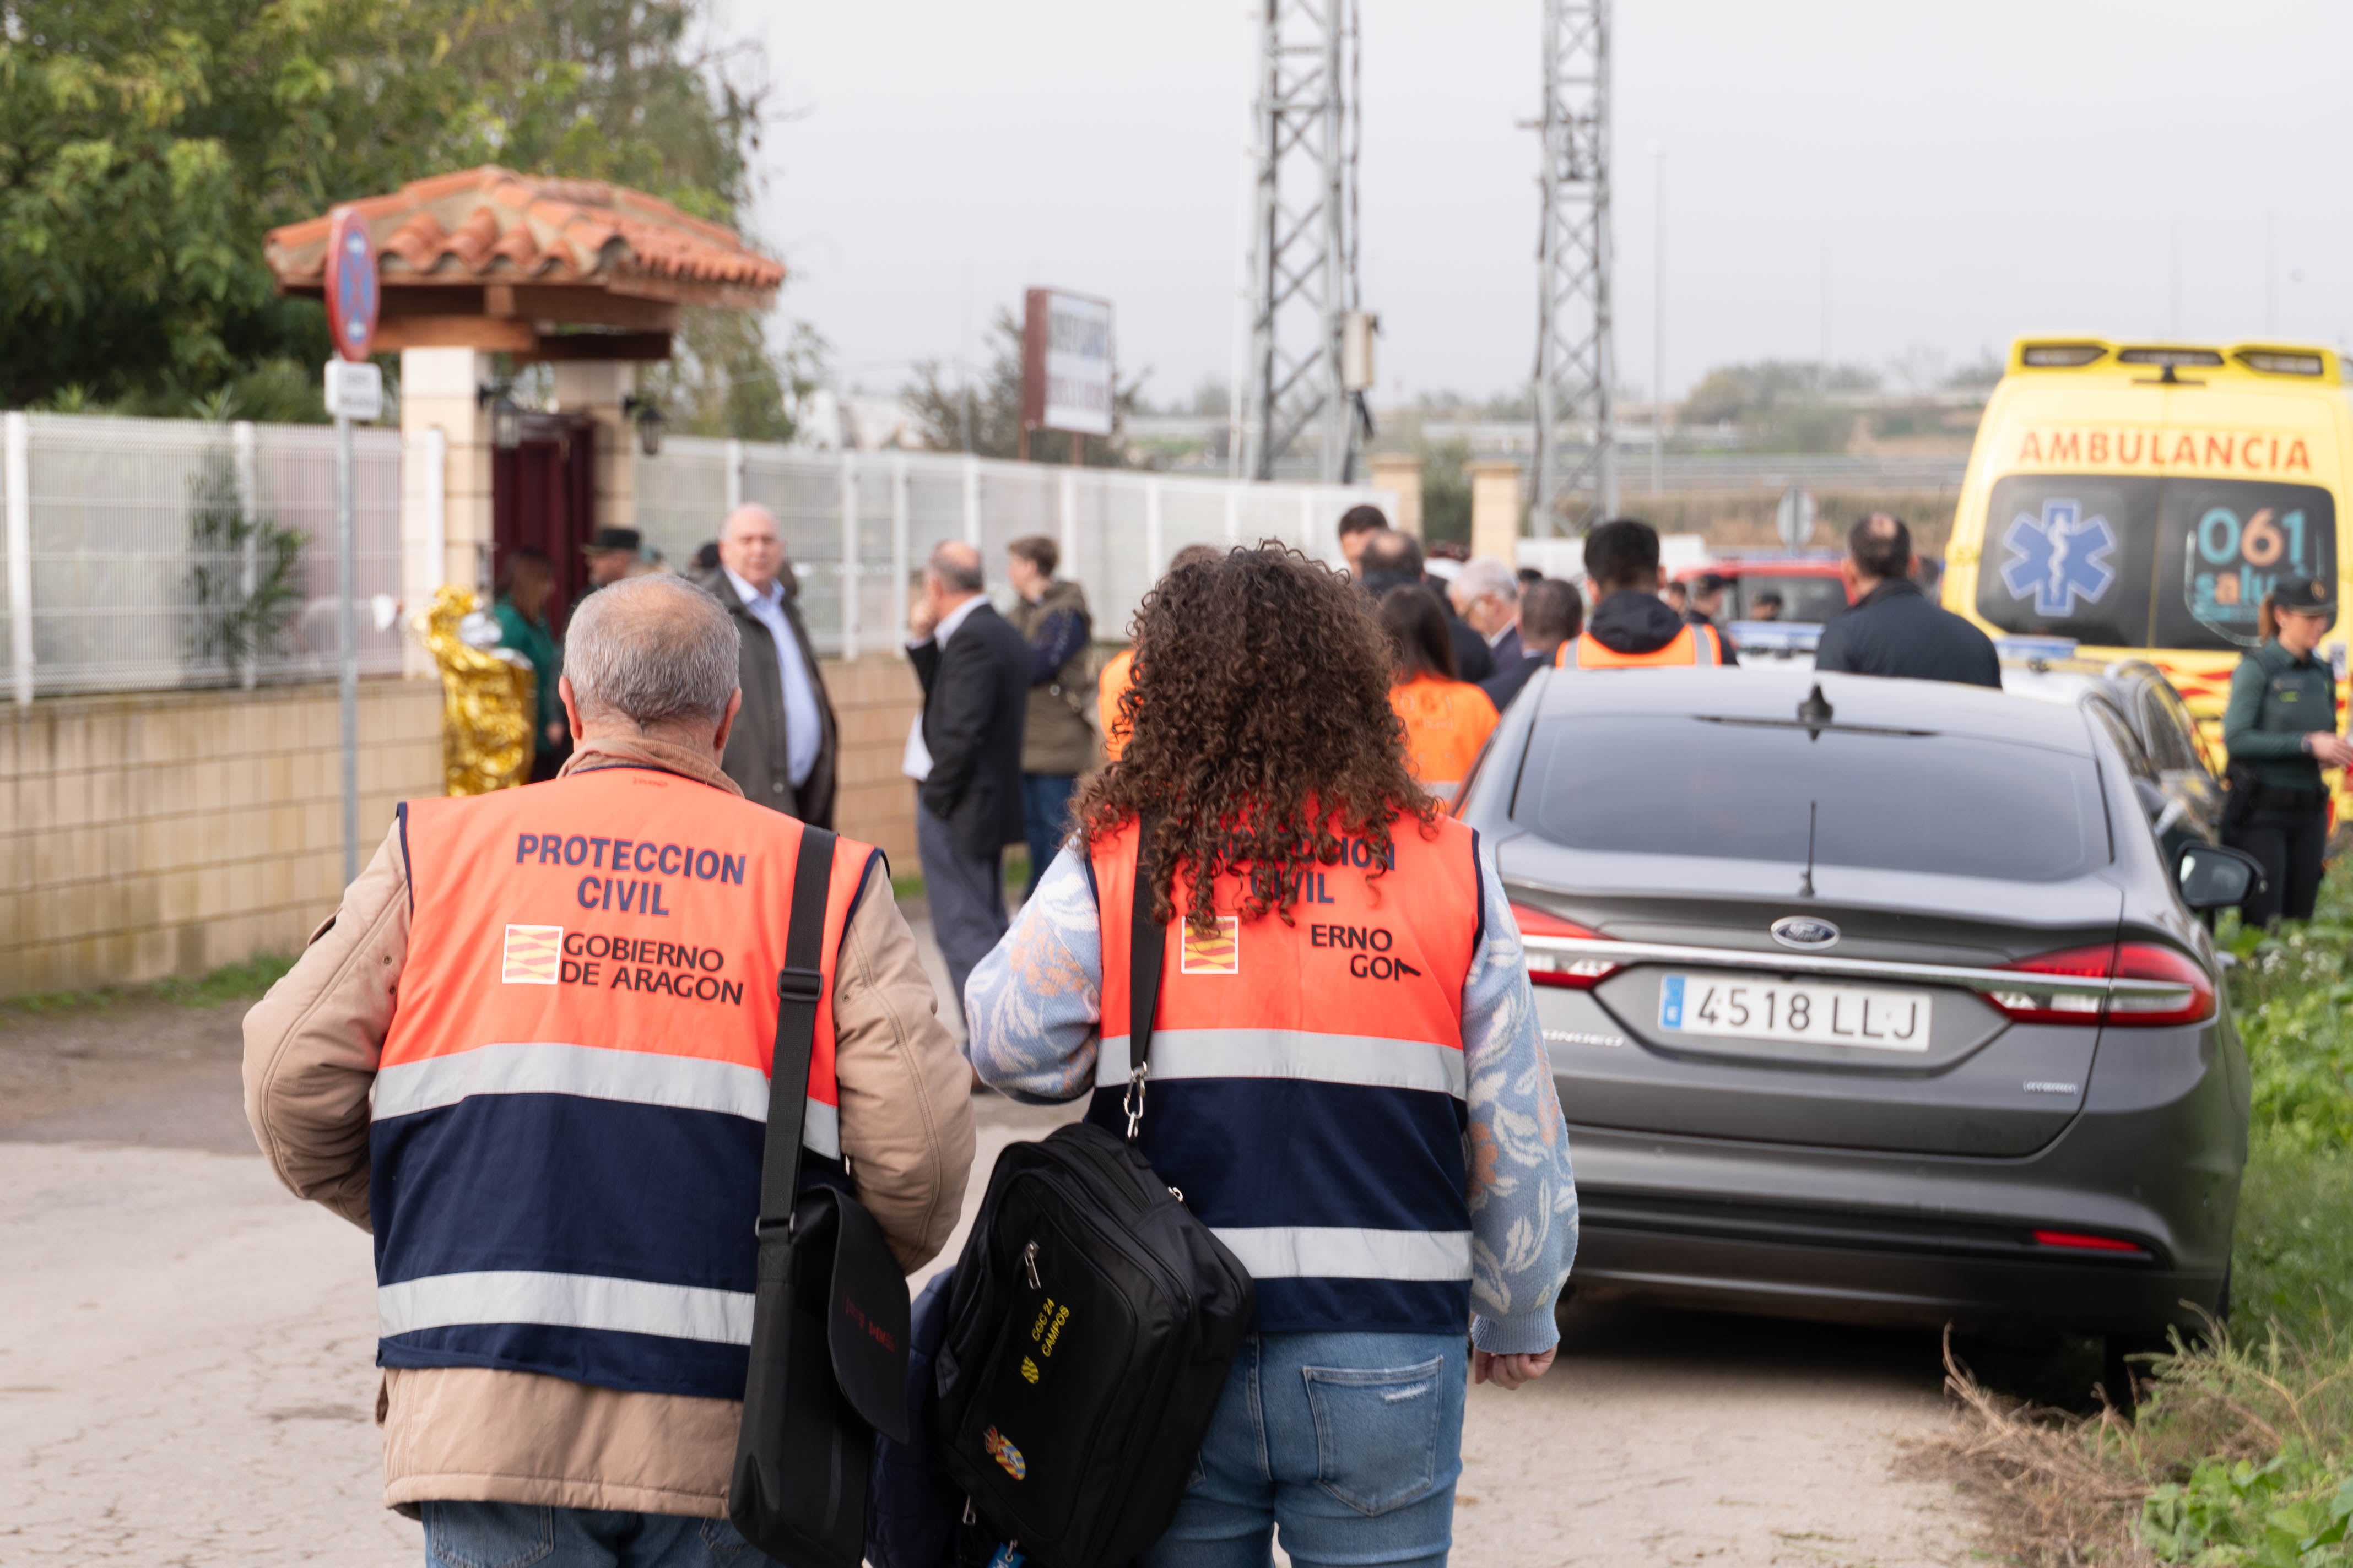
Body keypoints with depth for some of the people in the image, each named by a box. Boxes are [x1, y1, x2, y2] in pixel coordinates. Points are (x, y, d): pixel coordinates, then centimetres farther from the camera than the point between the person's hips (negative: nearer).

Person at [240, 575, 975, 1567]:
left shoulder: (436, 853, 8)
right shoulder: (830, 887, 5)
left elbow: (292, 1081, 2)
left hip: (487, 1411, 0)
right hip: (727, 1441, 0)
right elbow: (918, 1157, -5)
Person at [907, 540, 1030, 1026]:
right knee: (988, 926, 17)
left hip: (960, 807, -10)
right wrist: (922, 640, 6)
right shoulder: (1004, 632, 12)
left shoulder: (970, 640, -18)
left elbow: (962, 732, -23)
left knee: (963, 934, -6)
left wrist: (933, 804, -15)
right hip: (994, 800, 10)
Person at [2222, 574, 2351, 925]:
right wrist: (2307, 744, -19)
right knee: (2262, 920, -7)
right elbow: (2236, 738, -17)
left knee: (2300, 916, 7)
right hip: (2262, 810, -6)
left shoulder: (2322, 673, 12)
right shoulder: (2257, 668, -8)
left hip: (2309, 812, 6)